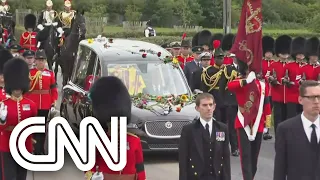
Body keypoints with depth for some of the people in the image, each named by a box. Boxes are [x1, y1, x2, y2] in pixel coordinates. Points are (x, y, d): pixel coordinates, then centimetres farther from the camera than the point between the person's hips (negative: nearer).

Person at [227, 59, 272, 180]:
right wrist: (246, 80, -36)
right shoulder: (239, 83, -5)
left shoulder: (262, 85, 5)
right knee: (246, 155, -9)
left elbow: (266, 104, 10)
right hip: (244, 124, -4)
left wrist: (268, 122, 8)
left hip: (258, 124, 4)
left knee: (254, 155, 12)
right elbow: (230, 86, -29)